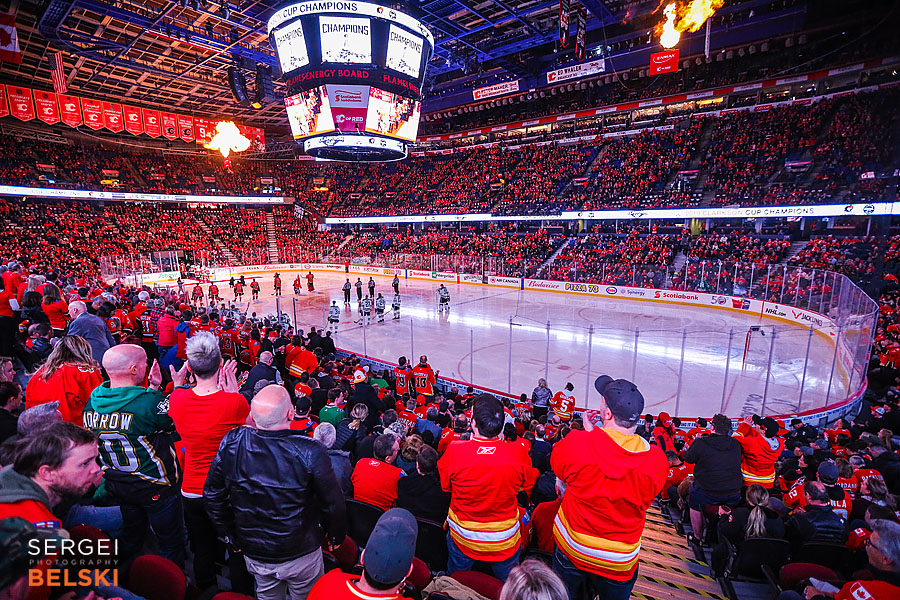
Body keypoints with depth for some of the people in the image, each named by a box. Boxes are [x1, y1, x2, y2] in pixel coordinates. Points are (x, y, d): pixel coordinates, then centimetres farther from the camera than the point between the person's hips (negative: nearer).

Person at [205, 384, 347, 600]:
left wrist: (230, 536, 10)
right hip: (300, 553, -4)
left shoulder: (231, 443, -19)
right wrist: (336, 535, 1)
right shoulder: (310, 452, -31)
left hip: (252, 551, 4)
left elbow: (212, 494, -4)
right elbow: (333, 504, -20)